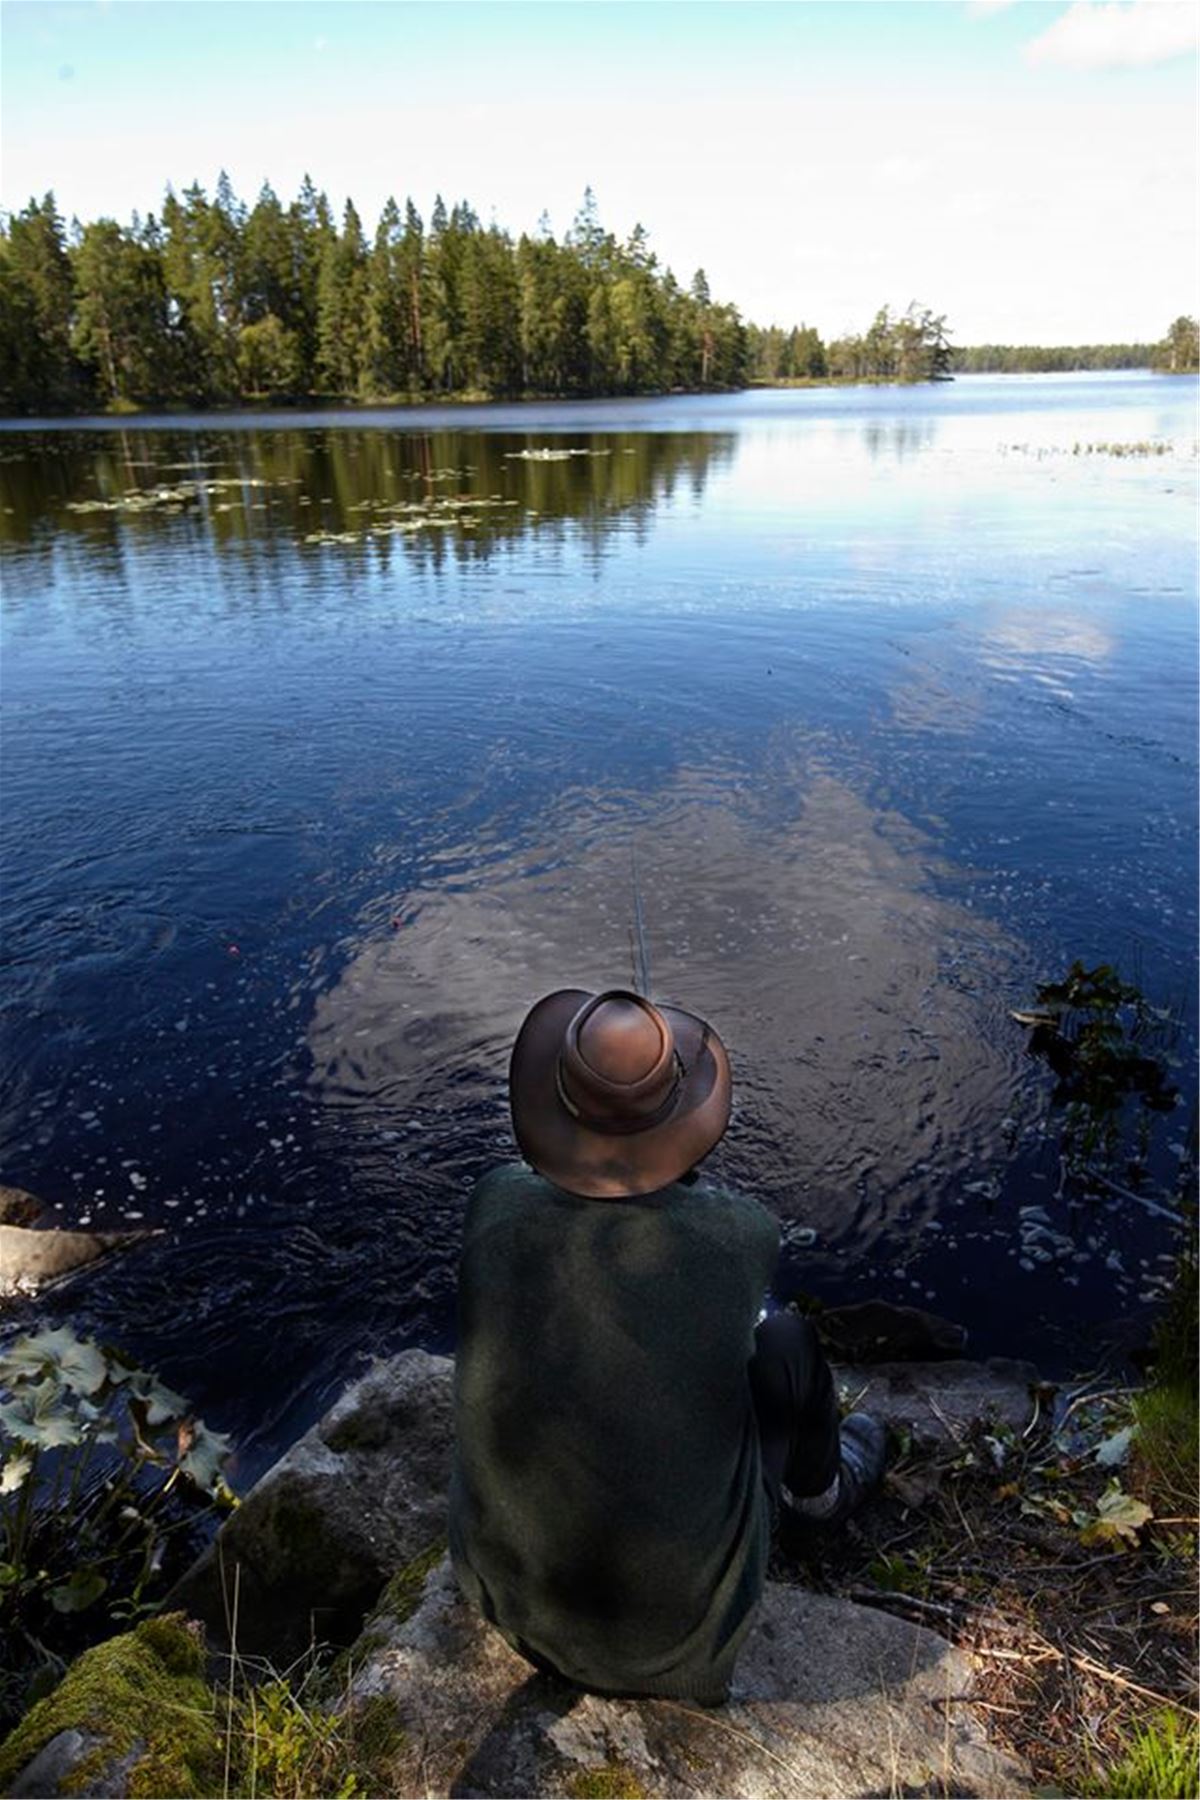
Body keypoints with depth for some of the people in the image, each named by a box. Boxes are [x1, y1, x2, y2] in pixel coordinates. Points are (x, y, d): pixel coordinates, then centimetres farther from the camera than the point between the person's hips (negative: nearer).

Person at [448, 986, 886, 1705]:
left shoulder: (498, 1207, -21)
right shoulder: (740, 1235, -24)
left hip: (505, 1582, 3)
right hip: (677, 1611, -2)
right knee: (787, 1336, 14)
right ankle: (818, 1490, 45)